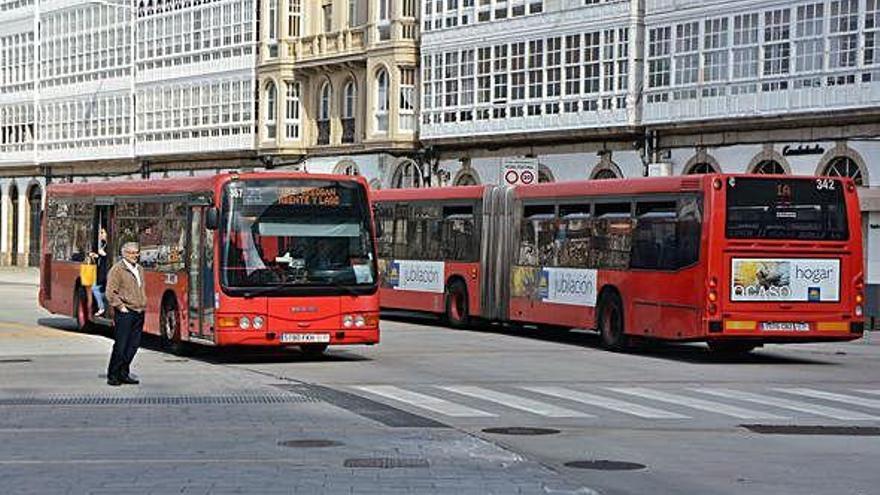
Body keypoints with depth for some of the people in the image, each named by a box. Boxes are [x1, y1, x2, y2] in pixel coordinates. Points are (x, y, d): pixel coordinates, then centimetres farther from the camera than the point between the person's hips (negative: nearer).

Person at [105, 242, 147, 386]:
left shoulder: (139, 269, 17)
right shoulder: (117, 269, -7)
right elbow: (110, 292, -11)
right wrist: (120, 307, -14)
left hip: (139, 313, 7)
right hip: (125, 313, -7)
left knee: (133, 345, 8)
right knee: (120, 346, -7)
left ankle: (124, 373, 17)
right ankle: (113, 376, 0)